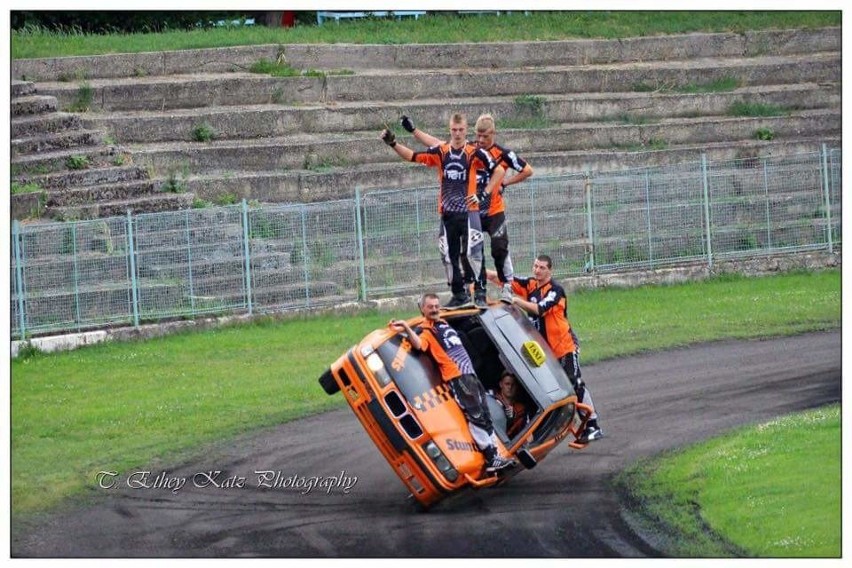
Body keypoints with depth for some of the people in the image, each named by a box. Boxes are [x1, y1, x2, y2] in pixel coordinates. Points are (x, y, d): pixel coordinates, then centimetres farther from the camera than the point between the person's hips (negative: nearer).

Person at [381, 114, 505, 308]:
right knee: (448, 255, 7)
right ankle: (459, 294, 18)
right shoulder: (440, 151, 7)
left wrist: (485, 194, -5)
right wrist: (393, 144, -4)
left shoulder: (475, 153, -3)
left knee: (473, 251, -15)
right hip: (447, 212, 5)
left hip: (468, 210, -5)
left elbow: (499, 171, 1)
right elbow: (413, 156, 7)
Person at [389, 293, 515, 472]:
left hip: (470, 373, 9)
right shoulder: (427, 331, -7)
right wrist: (407, 329, -42)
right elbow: (418, 344, -31)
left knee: (485, 415, 11)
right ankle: (491, 459, -11)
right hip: (456, 377, -9)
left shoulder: (444, 324, 18)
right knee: (476, 417, -11)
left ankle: (496, 453, 17)